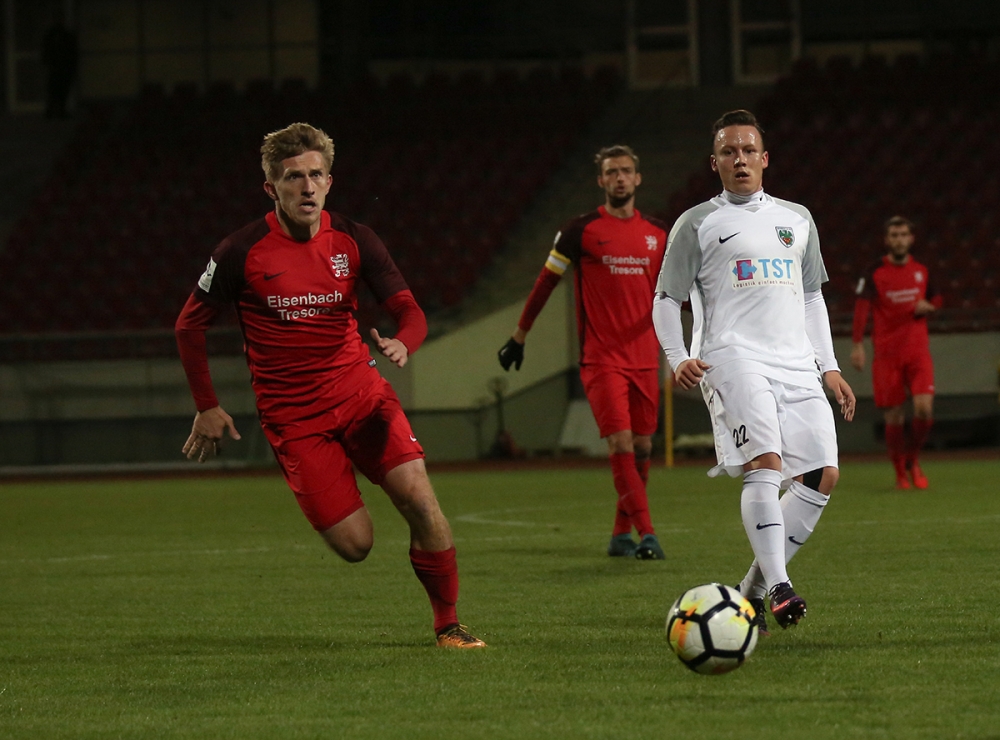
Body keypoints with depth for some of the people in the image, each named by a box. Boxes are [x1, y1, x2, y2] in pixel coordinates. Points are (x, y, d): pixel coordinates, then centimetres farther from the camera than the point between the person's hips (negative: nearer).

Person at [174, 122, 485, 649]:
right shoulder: (243, 252, -9)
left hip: (359, 392, 3)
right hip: (292, 414, -3)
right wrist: (207, 408, 3)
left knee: (418, 497, -17)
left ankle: (448, 625, 1)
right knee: (354, 544, -11)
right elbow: (189, 325, 3)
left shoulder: (352, 241, -1)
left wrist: (401, 343, -23)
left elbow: (410, 312, 0)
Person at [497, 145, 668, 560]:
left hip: (644, 358, 5)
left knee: (642, 447, 6)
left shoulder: (657, 233, 10)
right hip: (601, 358, -4)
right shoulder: (581, 231, -1)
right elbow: (547, 281, 6)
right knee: (620, 443, -16)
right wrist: (519, 336, 9)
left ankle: (621, 535, 19)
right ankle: (646, 534, -20)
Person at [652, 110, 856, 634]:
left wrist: (828, 366, 20)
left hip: (796, 363, 5)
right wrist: (679, 358, -8)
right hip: (734, 358, -5)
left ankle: (753, 588, 4)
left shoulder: (797, 220, 22)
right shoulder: (697, 223, 8)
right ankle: (779, 589, -32)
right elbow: (666, 299, 8)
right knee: (766, 463, -24)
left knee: (823, 475, -6)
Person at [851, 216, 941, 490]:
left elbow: (936, 300, 22)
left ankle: (914, 460, 9)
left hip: (918, 351, 2)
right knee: (894, 418, 0)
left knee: (924, 408, -15)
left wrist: (928, 307, -3)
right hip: (886, 352, -2)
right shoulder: (874, 273, -2)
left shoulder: (921, 271, 9)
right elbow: (861, 307, -10)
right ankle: (900, 473, 16)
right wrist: (858, 345, -22)